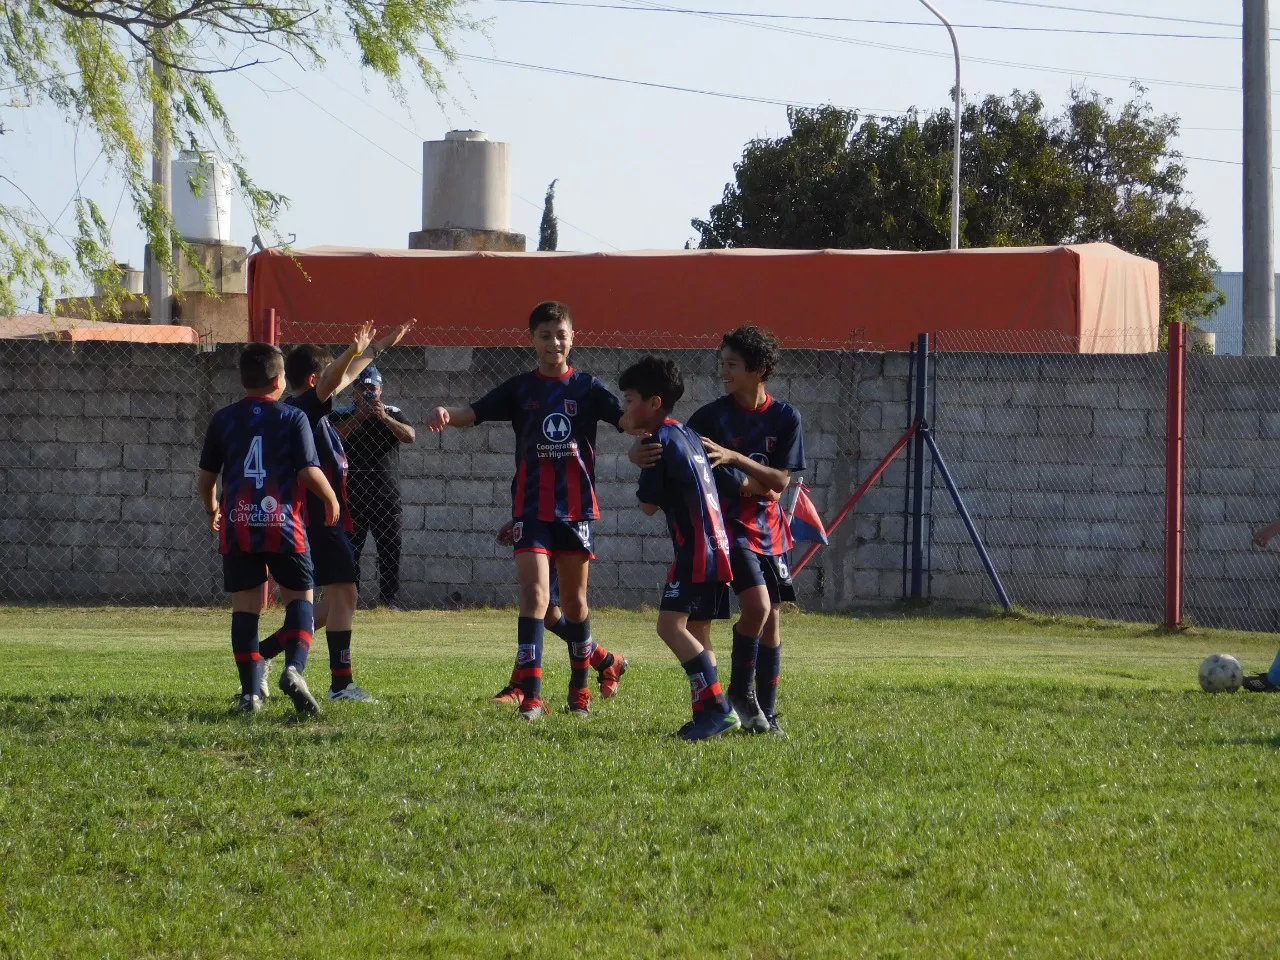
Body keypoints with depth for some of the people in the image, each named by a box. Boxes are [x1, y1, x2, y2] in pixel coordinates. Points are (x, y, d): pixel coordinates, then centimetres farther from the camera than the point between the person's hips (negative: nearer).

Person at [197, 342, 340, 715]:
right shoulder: (293, 418, -2)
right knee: (299, 597, 11)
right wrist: (331, 499, 11)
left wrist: (211, 510, 31)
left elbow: (206, 477, 11)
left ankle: (250, 693, 0)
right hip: (284, 526, -2)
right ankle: (294, 668, -14)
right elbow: (309, 472, -9)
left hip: (237, 527, 2)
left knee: (245, 606, 6)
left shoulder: (223, 419, 6)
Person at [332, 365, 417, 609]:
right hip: (353, 492, -1)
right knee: (349, 549, -2)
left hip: (387, 492, 1)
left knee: (391, 549, 0)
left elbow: (410, 436, -5)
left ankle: (391, 601, 4)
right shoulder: (343, 414, 9)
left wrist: (384, 417, -16)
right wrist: (358, 416, -16)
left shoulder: (392, 414, 11)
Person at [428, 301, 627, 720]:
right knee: (534, 590, -15)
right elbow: (474, 412, -8)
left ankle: (580, 687, 28)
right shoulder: (520, 389, 4)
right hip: (532, 507, -1)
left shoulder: (587, 388, 4)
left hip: (575, 507, 1)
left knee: (574, 597, 12)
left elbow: (625, 417, -10)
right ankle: (528, 691, -20)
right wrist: (445, 413, -31)